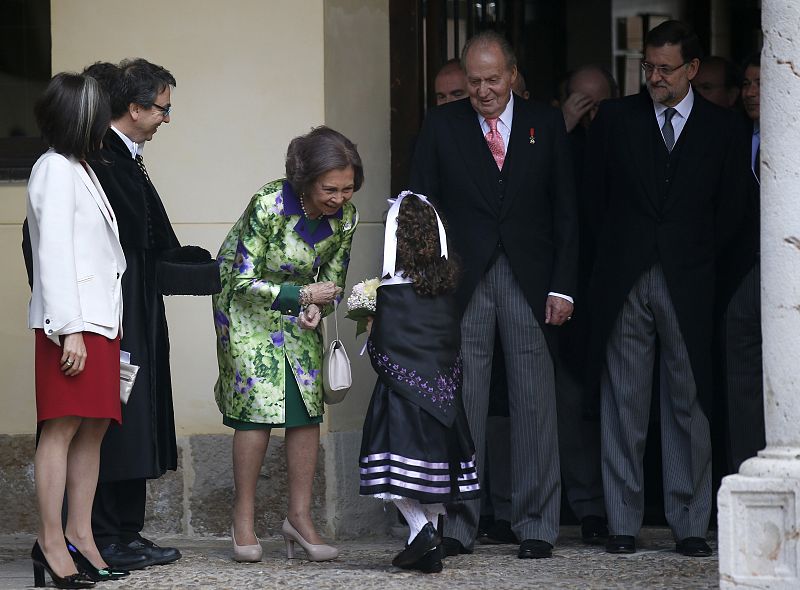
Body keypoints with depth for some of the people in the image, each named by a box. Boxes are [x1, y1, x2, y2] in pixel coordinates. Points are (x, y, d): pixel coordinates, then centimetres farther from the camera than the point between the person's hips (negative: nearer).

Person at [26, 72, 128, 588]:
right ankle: (51, 542, -9)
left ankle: (80, 535, 10)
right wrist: (70, 329, -18)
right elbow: (54, 253, -14)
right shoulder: (56, 169, -8)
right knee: (63, 427, -9)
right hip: (73, 322, -9)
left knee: (93, 429, 7)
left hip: (101, 319, 9)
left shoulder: (79, 170, 19)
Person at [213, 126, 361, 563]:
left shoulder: (344, 217, -13)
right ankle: (243, 520, -3)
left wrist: (316, 308, -19)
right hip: (246, 302, -5)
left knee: (308, 406, -4)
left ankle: (300, 516, 4)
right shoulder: (269, 205, -29)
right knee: (256, 407, -12)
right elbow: (243, 281, -24)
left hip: (299, 310, 5)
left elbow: (333, 281, 2)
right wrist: (304, 294, -27)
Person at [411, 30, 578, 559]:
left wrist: (562, 286, -1)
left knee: (535, 405, 0)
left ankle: (536, 527, 5)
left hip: (530, 280, 0)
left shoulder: (546, 123, 7)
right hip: (463, 280, 0)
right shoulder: (442, 125, 6)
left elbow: (565, 211, 7)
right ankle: (458, 525, 5)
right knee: (460, 406, -1)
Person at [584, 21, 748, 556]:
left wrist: (698, 259, 5)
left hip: (688, 284, 0)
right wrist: (612, 254, 7)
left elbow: (730, 209, 10)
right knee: (623, 402, -1)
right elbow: (594, 195, 11)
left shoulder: (720, 127, 8)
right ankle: (623, 523, 3)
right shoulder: (615, 118, 8)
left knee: (688, 403, 0)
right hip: (624, 281, 0)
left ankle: (690, 525, 4)